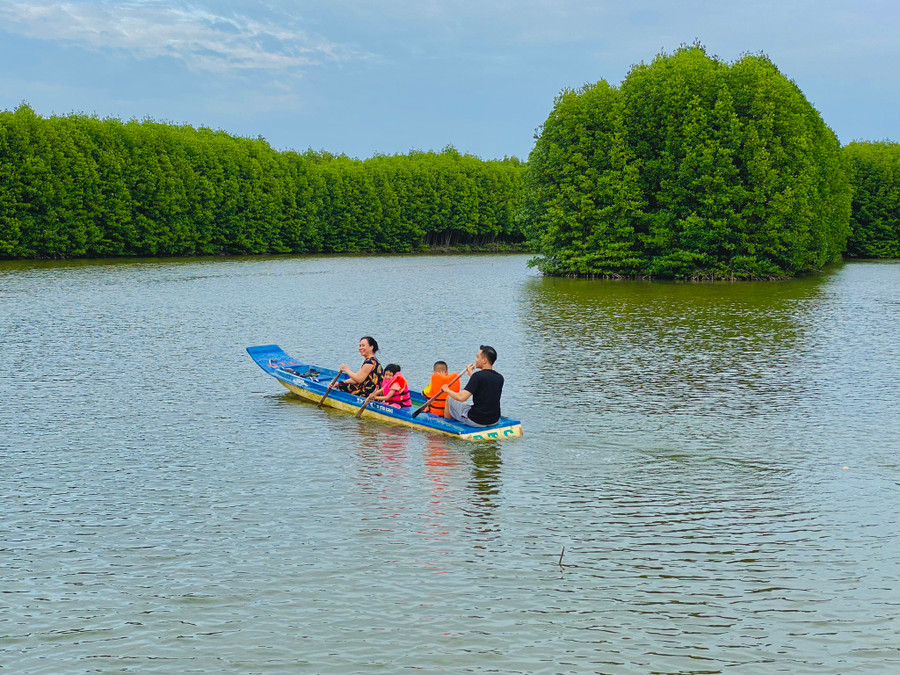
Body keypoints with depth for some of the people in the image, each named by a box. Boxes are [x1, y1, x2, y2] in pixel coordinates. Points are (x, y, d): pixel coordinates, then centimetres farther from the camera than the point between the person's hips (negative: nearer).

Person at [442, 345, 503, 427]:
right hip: (495, 420, 6)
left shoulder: (478, 376, -19)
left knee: (449, 399, 16)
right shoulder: (500, 378, 1)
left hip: (476, 421, -6)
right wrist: (471, 374, 30)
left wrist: (447, 390, -4)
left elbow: (462, 397, -22)